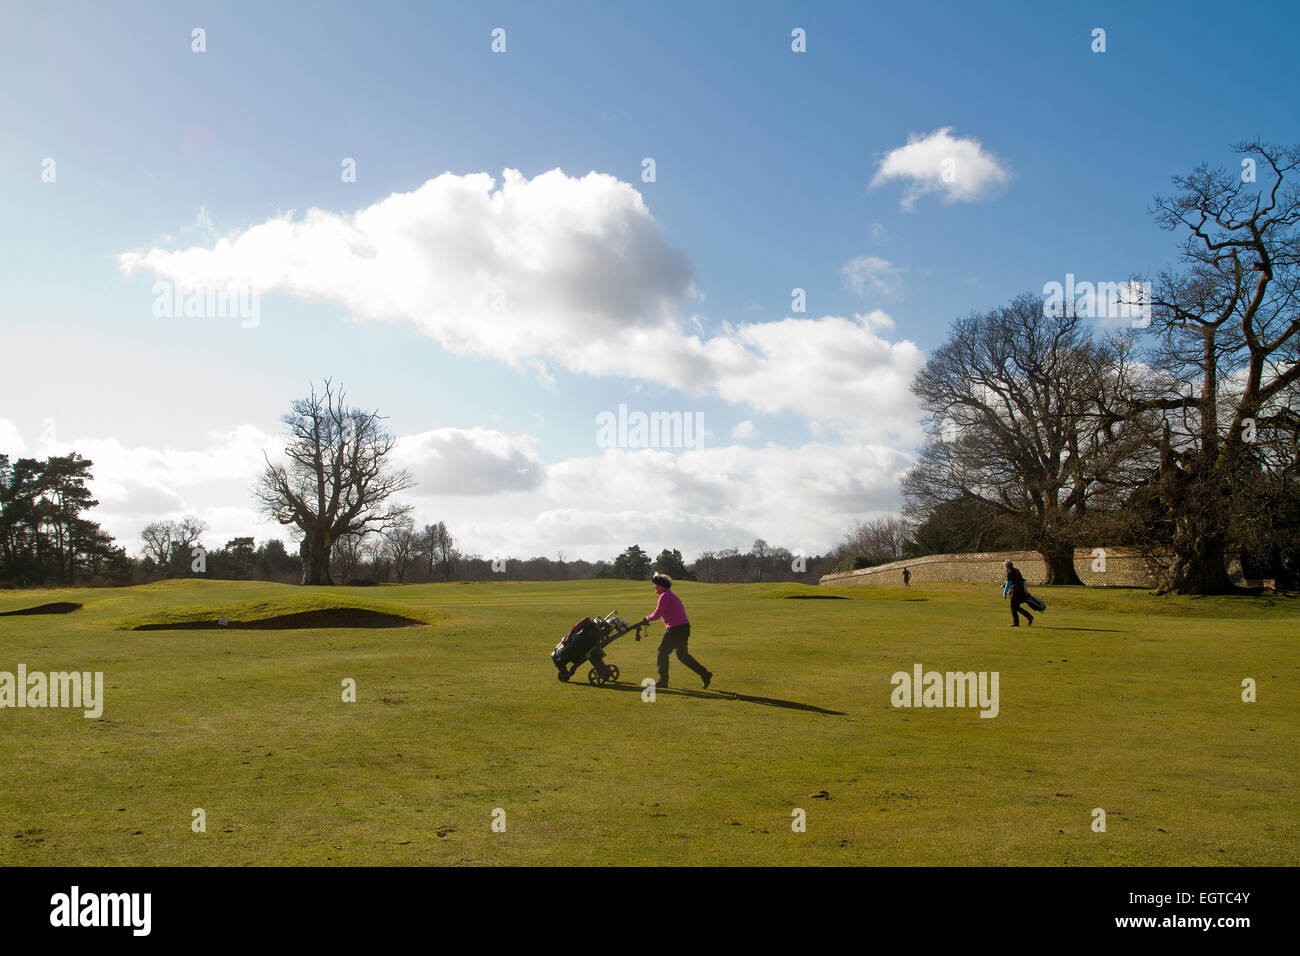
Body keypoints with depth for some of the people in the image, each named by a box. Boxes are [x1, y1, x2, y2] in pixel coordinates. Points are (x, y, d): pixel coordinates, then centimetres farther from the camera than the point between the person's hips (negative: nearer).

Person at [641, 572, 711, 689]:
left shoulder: (664, 596, -11)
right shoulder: (672, 595, 21)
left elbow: (657, 615, -16)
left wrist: (647, 619, 0)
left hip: (675, 629, -10)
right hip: (684, 627, 10)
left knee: (663, 652, 3)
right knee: (682, 655, 16)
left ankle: (663, 681, 9)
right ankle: (705, 674, 12)